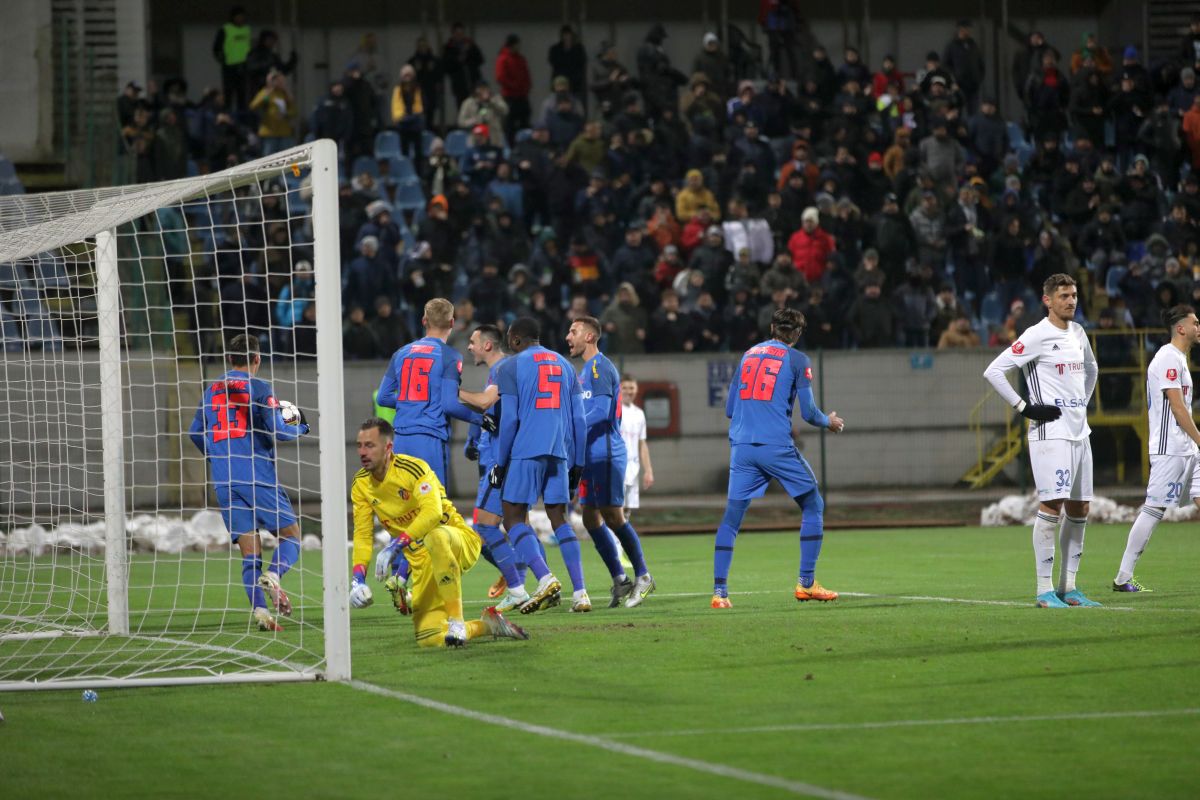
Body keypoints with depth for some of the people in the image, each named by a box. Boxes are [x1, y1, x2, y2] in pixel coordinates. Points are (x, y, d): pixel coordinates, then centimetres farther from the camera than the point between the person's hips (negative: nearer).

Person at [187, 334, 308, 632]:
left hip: (223, 481, 5)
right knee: (291, 534, 5)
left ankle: (259, 609, -12)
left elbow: (196, 433, 23)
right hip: (257, 476, -5)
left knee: (249, 549, 4)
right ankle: (273, 575, -24)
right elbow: (276, 430, -9)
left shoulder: (211, 390, 15)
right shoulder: (258, 388, -2)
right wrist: (300, 426, 12)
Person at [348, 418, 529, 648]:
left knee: (435, 537, -43)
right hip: (423, 561, 6)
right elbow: (362, 535, 2)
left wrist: (394, 546, -41)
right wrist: (358, 578, -15)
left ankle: (456, 620, -29)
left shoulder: (412, 469, -17)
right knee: (430, 638, -13)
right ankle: (488, 624, 16)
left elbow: (433, 512, -33)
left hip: (460, 542, -6)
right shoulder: (360, 485, 2)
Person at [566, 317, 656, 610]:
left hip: (605, 454, -10)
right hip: (592, 456, 10)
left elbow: (601, 412, -20)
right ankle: (620, 580, 11)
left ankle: (643, 577, 2)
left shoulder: (600, 367, -12)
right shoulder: (585, 370, 19)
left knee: (613, 517, -7)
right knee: (591, 518, 7)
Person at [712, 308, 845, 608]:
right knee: (813, 506, 13)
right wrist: (829, 422, 18)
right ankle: (806, 583, 8)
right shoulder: (797, 360, 2)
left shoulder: (748, 355, 15)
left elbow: (729, 409, 18)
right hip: (777, 446, -4)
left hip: (741, 446, 4)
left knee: (731, 518, 5)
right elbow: (808, 412, -2)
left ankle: (719, 592, -5)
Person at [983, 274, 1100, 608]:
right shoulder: (1037, 336, -9)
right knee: (1052, 505, -12)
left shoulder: (1077, 332, 14)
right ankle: (1045, 590, -10)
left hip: (1079, 432, 8)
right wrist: (1025, 408, -14)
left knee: (1079, 509, 8)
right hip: (1050, 431, -8)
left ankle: (1068, 587, 15)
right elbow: (993, 371, -14)